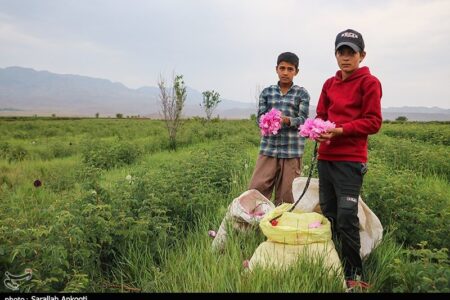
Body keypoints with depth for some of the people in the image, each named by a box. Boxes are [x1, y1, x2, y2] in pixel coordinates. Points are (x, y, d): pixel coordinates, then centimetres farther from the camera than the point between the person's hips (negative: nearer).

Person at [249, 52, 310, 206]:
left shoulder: (302, 93, 4)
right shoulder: (267, 92, 10)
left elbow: (303, 120, -4)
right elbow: (259, 117, 5)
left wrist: (286, 120, -24)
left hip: (292, 150, -2)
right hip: (268, 148, 2)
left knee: (285, 196, 3)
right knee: (256, 190, -2)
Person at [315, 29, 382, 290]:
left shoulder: (369, 82, -2)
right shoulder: (329, 84, 14)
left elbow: (373, 122, -7)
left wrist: (340, 130, -17)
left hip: (350, 160, -6)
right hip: (326, 157, 6)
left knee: (346, 217, -8)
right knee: (328, 214, 12)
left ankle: (354, 274, 9)